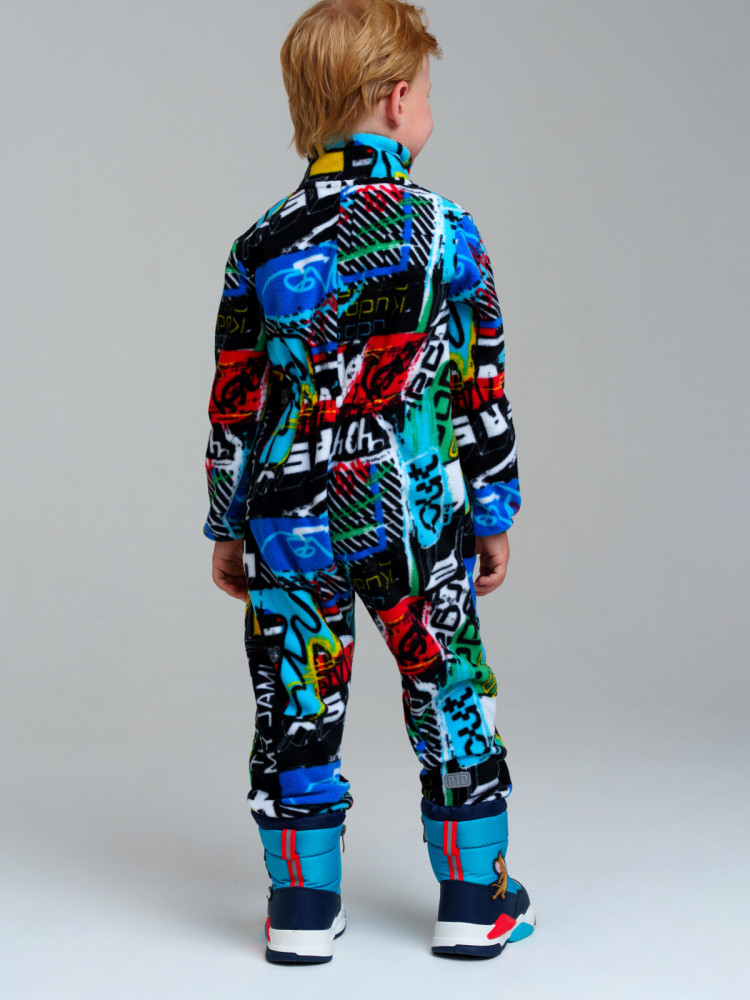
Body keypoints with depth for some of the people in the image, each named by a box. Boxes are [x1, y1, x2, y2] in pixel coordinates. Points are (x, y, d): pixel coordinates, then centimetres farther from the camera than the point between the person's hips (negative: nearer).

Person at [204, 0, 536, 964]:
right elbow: (481, 388, -2)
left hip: (290, 519, 2)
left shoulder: (262, 243, 1)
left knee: (296, 710, 11)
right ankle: (476, 900, 21)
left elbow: (234, 404, 4)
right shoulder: (446, 232, -5)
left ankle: (303, 906, 20)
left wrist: (228, 526, 13)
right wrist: (495, 513, 8)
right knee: (450, 697, 11)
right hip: (416, 512, -1)